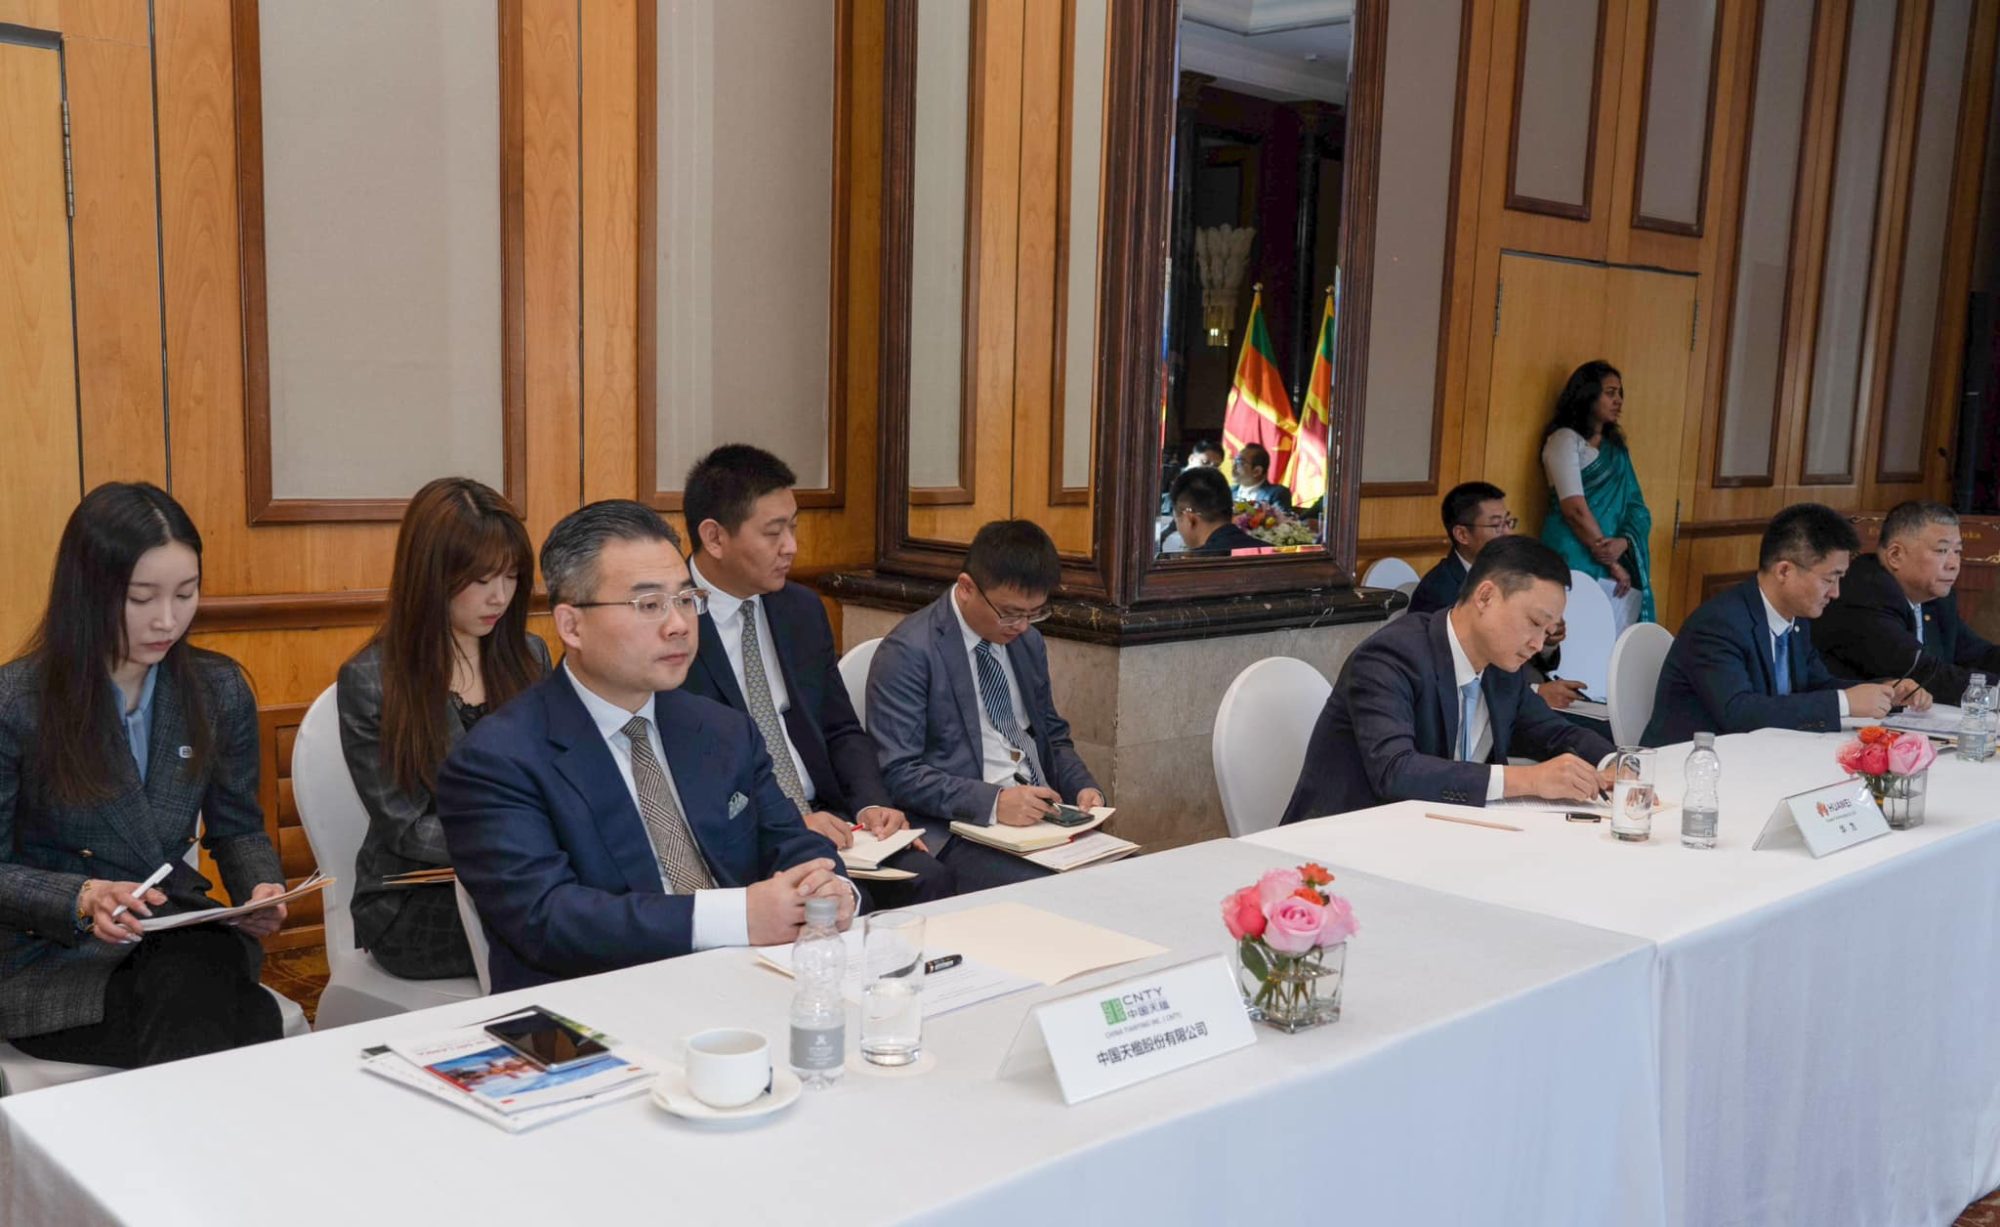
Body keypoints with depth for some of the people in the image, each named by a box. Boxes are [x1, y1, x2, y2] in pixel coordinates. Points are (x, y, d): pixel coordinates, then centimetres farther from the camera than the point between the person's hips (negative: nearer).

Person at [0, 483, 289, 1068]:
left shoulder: (219, 690, 5)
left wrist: (263, 888, -9)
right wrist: (83, 899, -22)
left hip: (183, 938, 4)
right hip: (55, 957, -4)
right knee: (254, 1027, -31)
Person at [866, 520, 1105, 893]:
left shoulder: (1027, 640, 13)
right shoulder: (909, 651, -9)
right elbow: (897, 773, -13)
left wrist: (1083, 788, 2)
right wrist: (992, 802, -24)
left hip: (1042, 816, 7)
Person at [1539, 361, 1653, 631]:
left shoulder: (1617, 448, 19)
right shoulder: (1565, 439, -3)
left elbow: (1637, 506, 9)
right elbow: (1575, 510, -13)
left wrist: (1623, 543, -13)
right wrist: (1613, 564, -11)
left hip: (1618, 563, 7)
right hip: (1576, 564, -7)